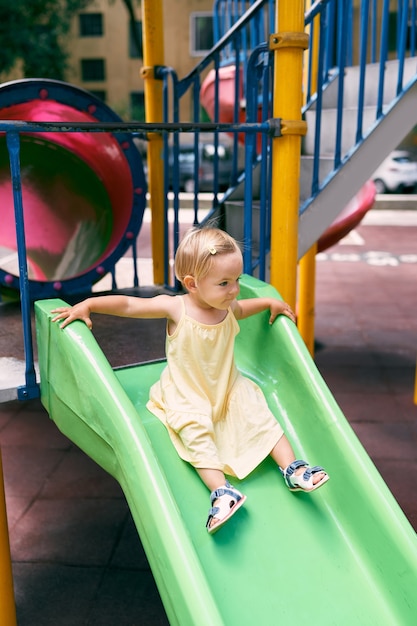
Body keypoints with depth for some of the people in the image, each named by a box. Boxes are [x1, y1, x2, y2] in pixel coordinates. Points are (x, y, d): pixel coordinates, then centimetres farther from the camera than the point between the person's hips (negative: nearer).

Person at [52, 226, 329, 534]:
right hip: (186, 396, -4)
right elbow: (128, 304, -11)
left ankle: (293, 469, -6)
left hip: (229, 388, 4)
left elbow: (242, 308, 25)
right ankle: (221, 491, -30)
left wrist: (270, 302, 16)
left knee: (260, 416, -12)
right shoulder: (175, 307, -17)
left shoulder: (229, 308, -3)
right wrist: (87, 305, -16)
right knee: (197, 435, -27)